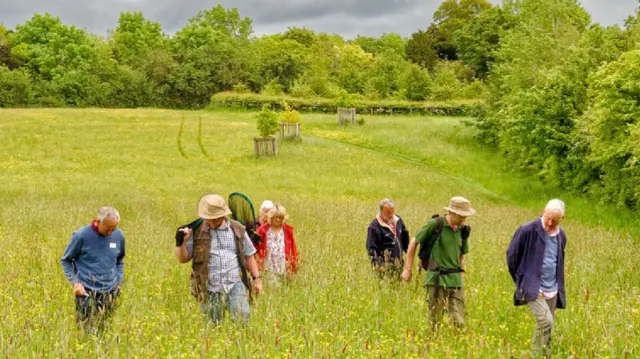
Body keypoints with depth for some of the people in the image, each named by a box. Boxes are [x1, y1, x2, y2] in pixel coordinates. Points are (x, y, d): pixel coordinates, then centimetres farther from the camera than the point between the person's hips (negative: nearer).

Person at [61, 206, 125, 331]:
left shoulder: (119, 236, 1)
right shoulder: (82, 235, -10)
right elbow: (65, 260, 2)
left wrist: (119, 281, 8)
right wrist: (75, 282, -9)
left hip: (110, 293, 3)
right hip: (87, 292, -3)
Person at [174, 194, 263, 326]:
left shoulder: (237, 230, 5)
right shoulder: (196, 231, 2)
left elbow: (248, 255, 13)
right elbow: (183, 258, 6)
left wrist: (257, 278, 9)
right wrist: (181, 242, -12)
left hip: (235, 285, 0)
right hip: (210, 290, 0)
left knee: (242, 321, -13)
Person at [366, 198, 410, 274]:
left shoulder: (398, 220, 7)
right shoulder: (374, 226, -15)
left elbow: (405, 238, 22)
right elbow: (371, 248, -16)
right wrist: (376, 265, -21)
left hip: (398, 263, 7)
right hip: (385, 265, -7)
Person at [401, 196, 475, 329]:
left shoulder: (462, 230, 9)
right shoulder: (435, 224, -6)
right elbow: (413, 242, 1)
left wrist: (460, 276, 15)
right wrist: (408, 269, 1)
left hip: (455, 280, 4)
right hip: (436, 279, -4)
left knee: (458, 321, -1)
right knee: (434, 319, 0)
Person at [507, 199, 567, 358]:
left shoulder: (561, 236, 7)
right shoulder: (528, 230, -13)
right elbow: (512, 255, -2)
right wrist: (521, 281, 4)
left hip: (552, 290, 6)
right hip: (533, 288, -6)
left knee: (546, 326, 8)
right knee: (546, 321, -23)